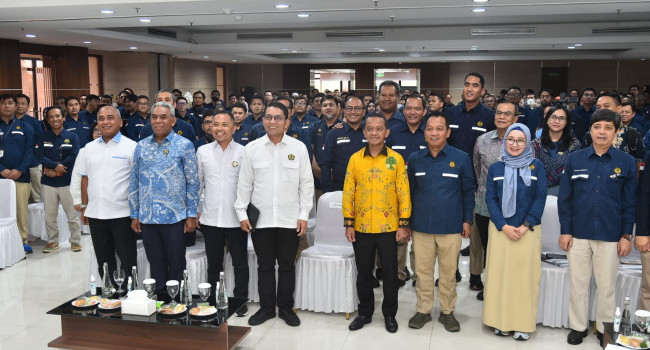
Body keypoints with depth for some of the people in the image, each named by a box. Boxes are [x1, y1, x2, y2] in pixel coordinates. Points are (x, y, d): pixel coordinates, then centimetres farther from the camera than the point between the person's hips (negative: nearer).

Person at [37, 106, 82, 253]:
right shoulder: (43, 138, 9)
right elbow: (40, 156, -2)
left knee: (73, 214, 0)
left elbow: (74, 156, -8)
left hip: (67, 181, -2)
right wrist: (56, 165, -18)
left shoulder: (71, 136, 4)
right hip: (48, 182, 2)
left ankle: (75, 241, 11)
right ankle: (52, 242, 19)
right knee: (49, 215, 7)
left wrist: (54, 169, -12)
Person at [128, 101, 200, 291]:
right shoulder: (141, 146, 8)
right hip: (147, 217, 3)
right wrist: (134, 215, 8)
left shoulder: (184, 145, -2)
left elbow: (193, 182, -2)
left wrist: (191, 215, -5)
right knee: (156, 265, 13)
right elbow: (134, 182, 12)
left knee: (176, 266, 5)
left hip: (175, 217, -3)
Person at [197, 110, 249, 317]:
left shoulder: (243, 152, -2)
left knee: (240, 264, 9)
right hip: (211, 218, 2)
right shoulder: (203, 151, 5)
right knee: (213, 264, 14)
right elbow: (197, 183, 12)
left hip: (236, 220, -2)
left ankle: (240, 301, 23)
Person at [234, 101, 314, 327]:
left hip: (290, 220, 0)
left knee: (287, 266, 10)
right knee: (265, 266, 11)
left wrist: (304, 215, -2)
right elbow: (244, 184, 5)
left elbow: (306, 184, 1)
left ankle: (286, 308, 25)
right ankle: (266, 308, 25)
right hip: (261, 219, 1)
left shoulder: (299, 148, -1)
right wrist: (242, 213, 2)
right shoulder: (251, 149, 1)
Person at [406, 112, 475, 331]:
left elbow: (468, 191, 6)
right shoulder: (415, 159, 4)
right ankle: (423, 310, 23)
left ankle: (447, 312, 23)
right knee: (423, 270, 8)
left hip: (451, 227, -1)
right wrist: (406, 222, 10)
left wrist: (467, 220, 3)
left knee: (449, 272, 7)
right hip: (421, 226, 2)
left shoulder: (461, 158, -1)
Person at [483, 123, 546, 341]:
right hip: (500, 230, 1)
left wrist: (525, 226, -9)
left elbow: (540, 198, -1)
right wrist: (504, 227, -9)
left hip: (528, 230, -1)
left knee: (525, 276, 1)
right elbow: (490, 199, 3)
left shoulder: (536, 166, 2)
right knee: (499, 274, 3)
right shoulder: (495, 168, 6)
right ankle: (500, 321, 14)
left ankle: (523, 324, 10)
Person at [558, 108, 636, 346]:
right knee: (578, 284, 11)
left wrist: (626, 235, -1)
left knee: (606, 286, 11)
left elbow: (630, 202, 2)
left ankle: (605, 329, 28)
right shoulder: (575, 159, -1)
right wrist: (565, 231, -2)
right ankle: (578, 326, 27)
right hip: (578, 234, 1)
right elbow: (565, 198, 2)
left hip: (610, 236, -1)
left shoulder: (627, 162, -2)